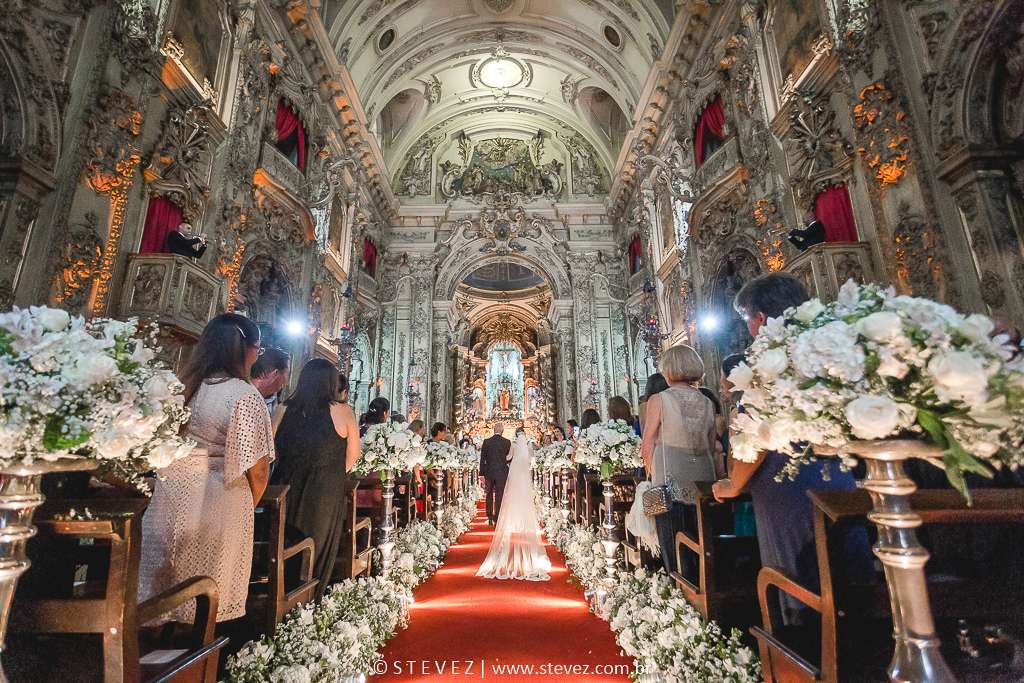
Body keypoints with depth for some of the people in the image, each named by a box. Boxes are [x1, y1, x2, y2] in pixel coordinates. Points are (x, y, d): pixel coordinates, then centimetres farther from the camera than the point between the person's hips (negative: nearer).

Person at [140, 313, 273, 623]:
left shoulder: (182, 385, -2)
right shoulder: (246, 396, -19)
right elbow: (257, 467, -16)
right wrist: (251, 504, 2)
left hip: (171, 491, 6)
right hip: (218, 502, -6)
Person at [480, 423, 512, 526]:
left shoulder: (486, 442, -3)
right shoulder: (507, 442, -7)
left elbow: (482, 459, -2)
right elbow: (510, 458, 0)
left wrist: (482, 474, 3)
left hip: (489, 472, 2)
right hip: (501, 473, -1)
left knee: (489, 495, 18)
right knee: (499, 497, 6)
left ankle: (489, 518, 25)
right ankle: (496, 519, 7)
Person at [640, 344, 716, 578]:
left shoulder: (658, 400, -8)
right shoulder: (708, 403, 6)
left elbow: (646, 449, -6)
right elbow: (711, 448, 13)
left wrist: (654, 473, 9)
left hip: (671, 481, -5)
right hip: (703, 478, 5)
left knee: (673, 547, 5)